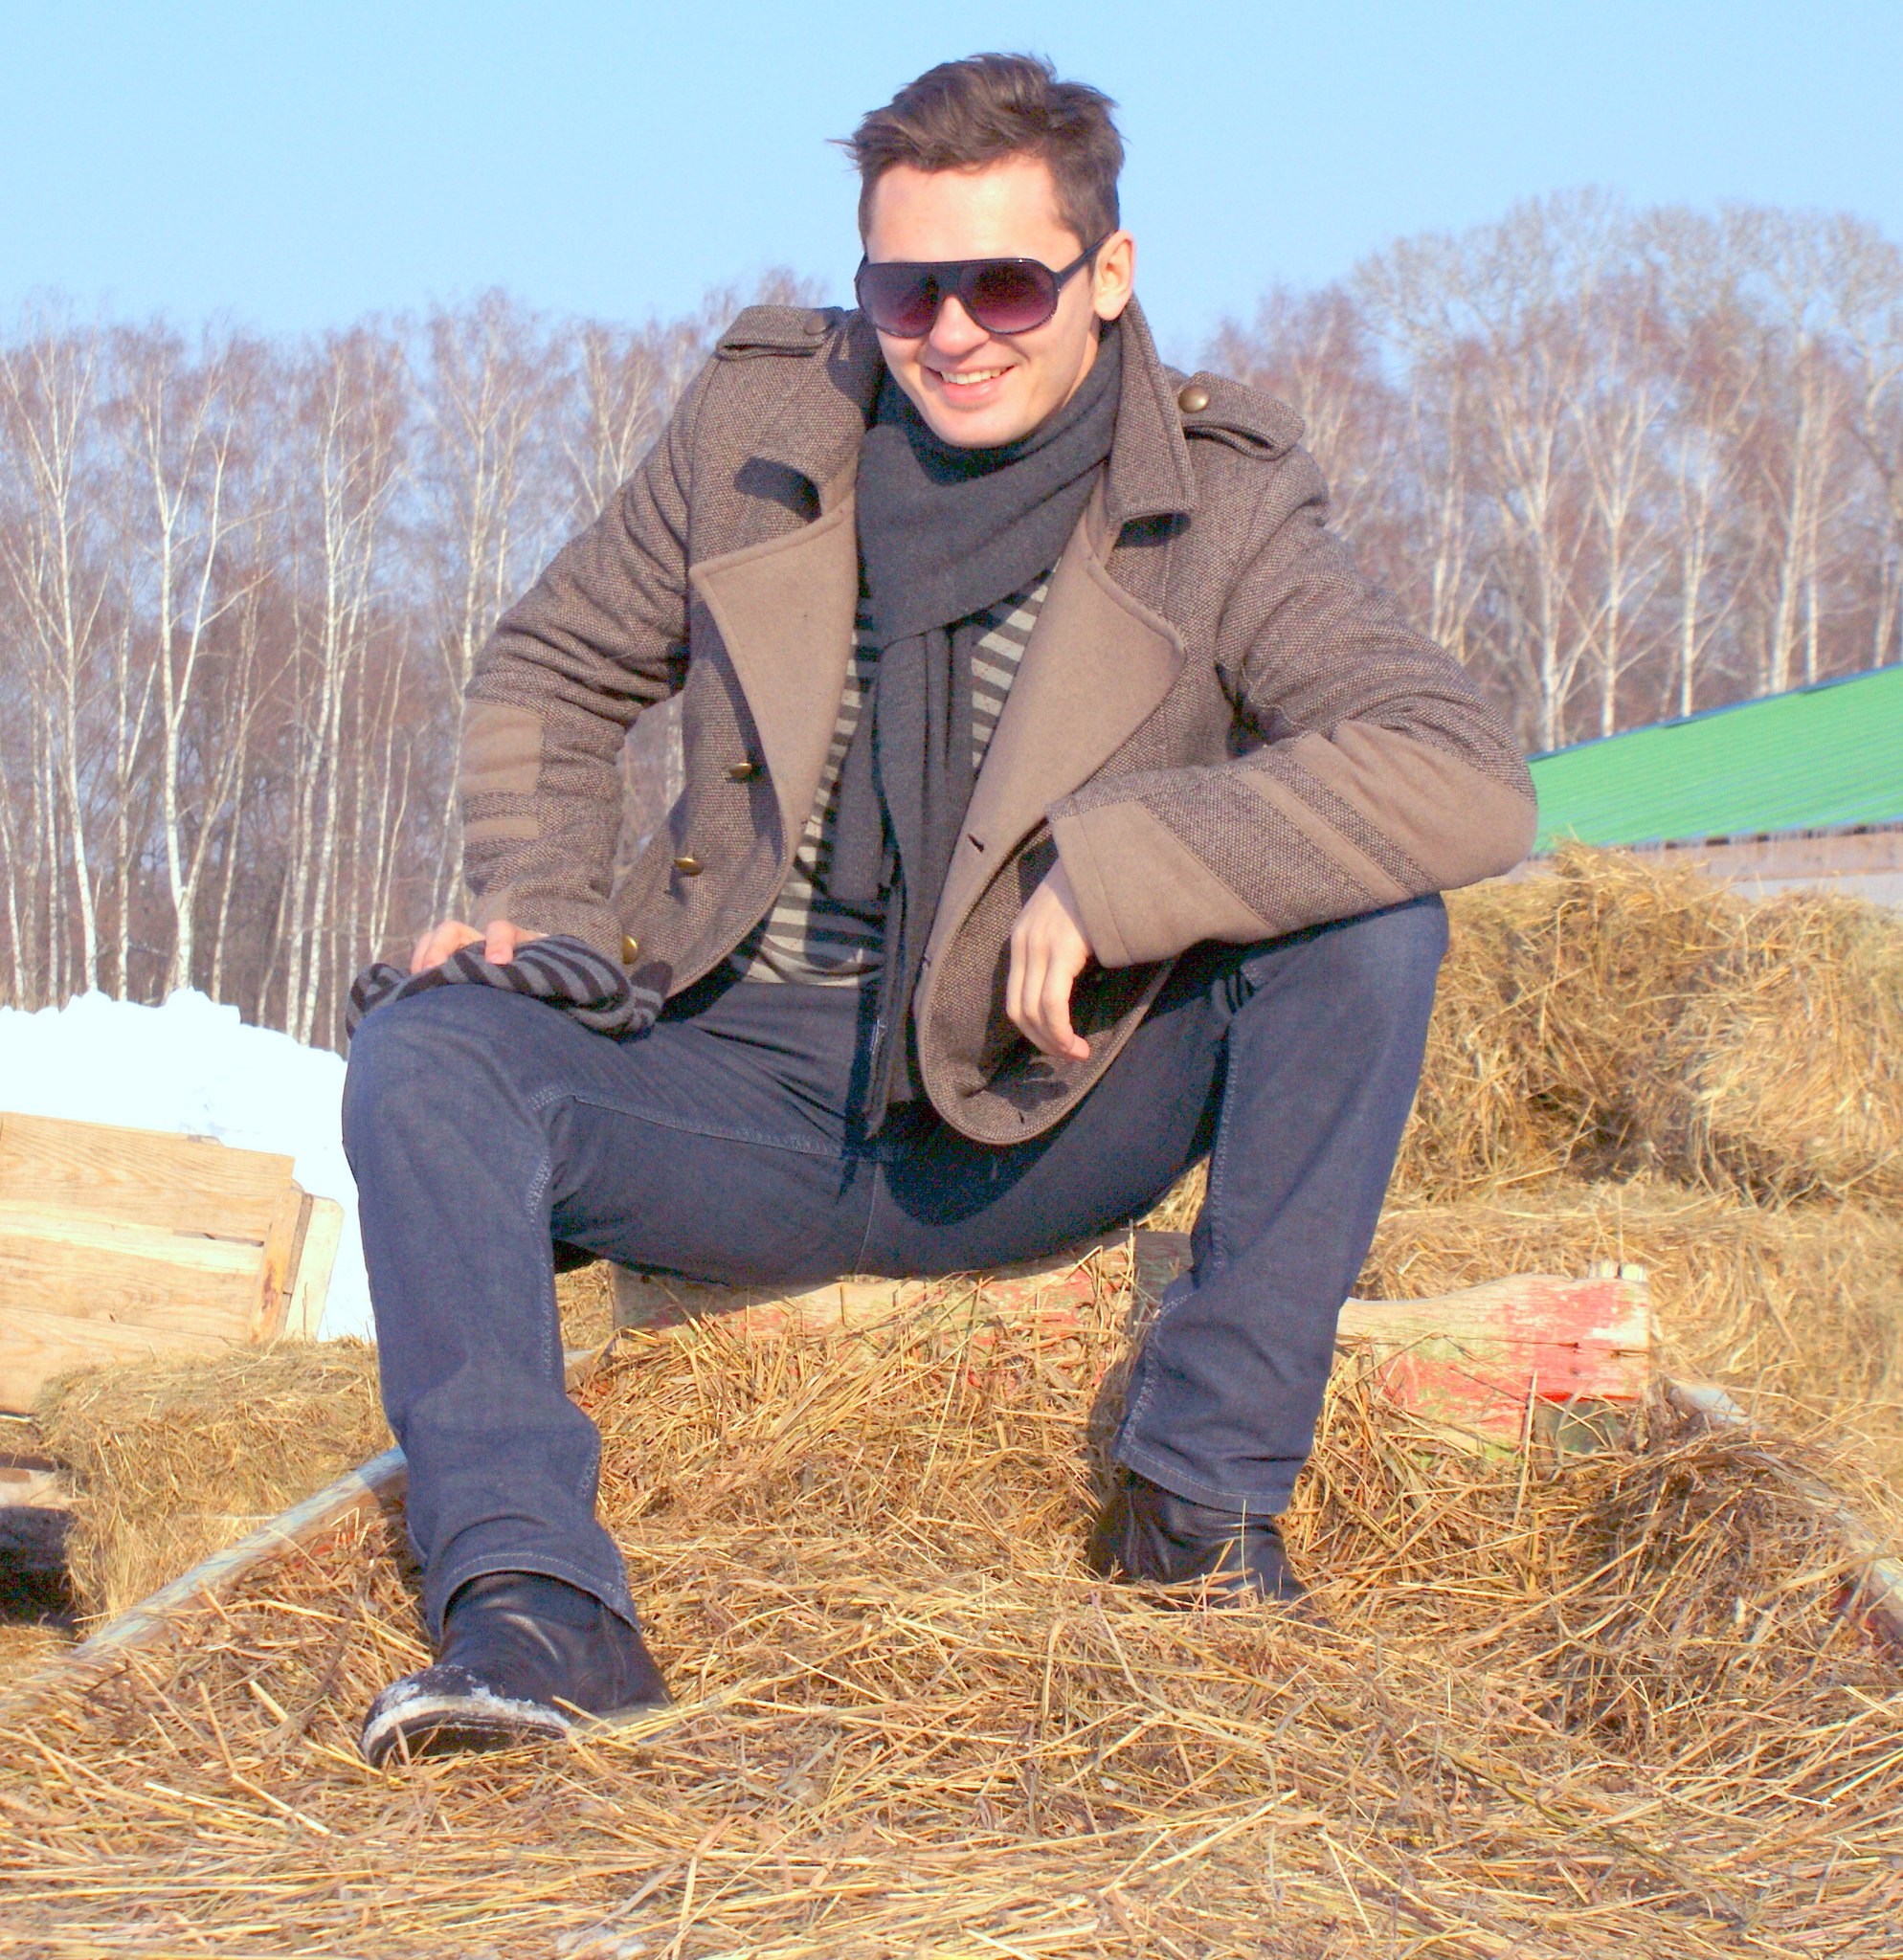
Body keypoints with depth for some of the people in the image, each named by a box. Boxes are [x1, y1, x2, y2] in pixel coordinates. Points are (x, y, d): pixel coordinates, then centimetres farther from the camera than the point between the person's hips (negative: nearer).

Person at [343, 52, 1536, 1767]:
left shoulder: (1222, 504, -10)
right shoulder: (758, 418, -1)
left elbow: (1473, 781, -26)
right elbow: (553, 675, 15)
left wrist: (1114, 865, -30)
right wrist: (538, 907, -4)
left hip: (1044, 1128, -1)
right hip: (752, 1100, 2)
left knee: (1371, 925, -25)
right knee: (428, 1063, -24)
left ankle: (1206, 1490, -18)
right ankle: (533, 1605, -32)